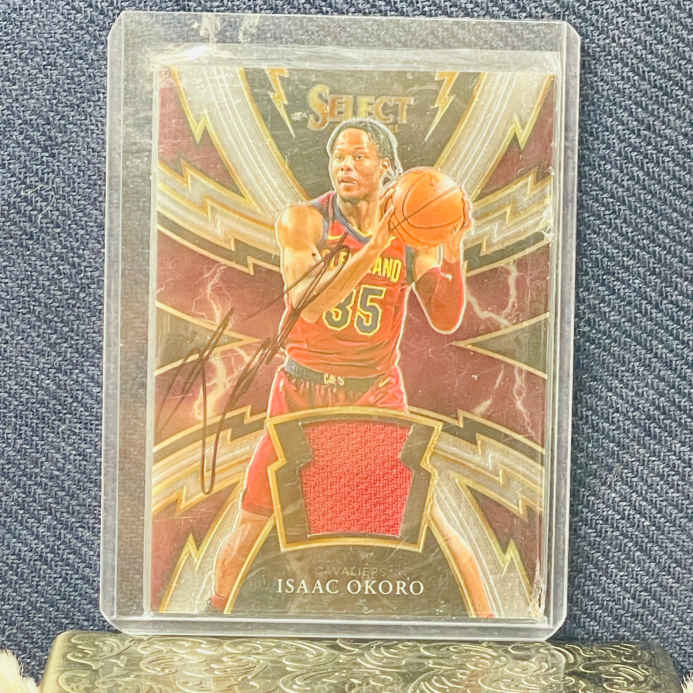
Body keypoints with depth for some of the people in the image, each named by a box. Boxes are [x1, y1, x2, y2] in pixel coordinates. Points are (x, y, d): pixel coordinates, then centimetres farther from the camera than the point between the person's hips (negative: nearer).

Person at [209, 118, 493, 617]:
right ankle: (220, 607, 34)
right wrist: (375, 244, -32)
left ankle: (484, 616, 21)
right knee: (251, 524, 7)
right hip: (301, 392, 0)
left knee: (430, 521, -1)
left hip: (377, 395, 0)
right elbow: (303, 305, -24)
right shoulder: (302, 221, -8)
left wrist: (453, 248, -22)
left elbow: (446, 320, -8)